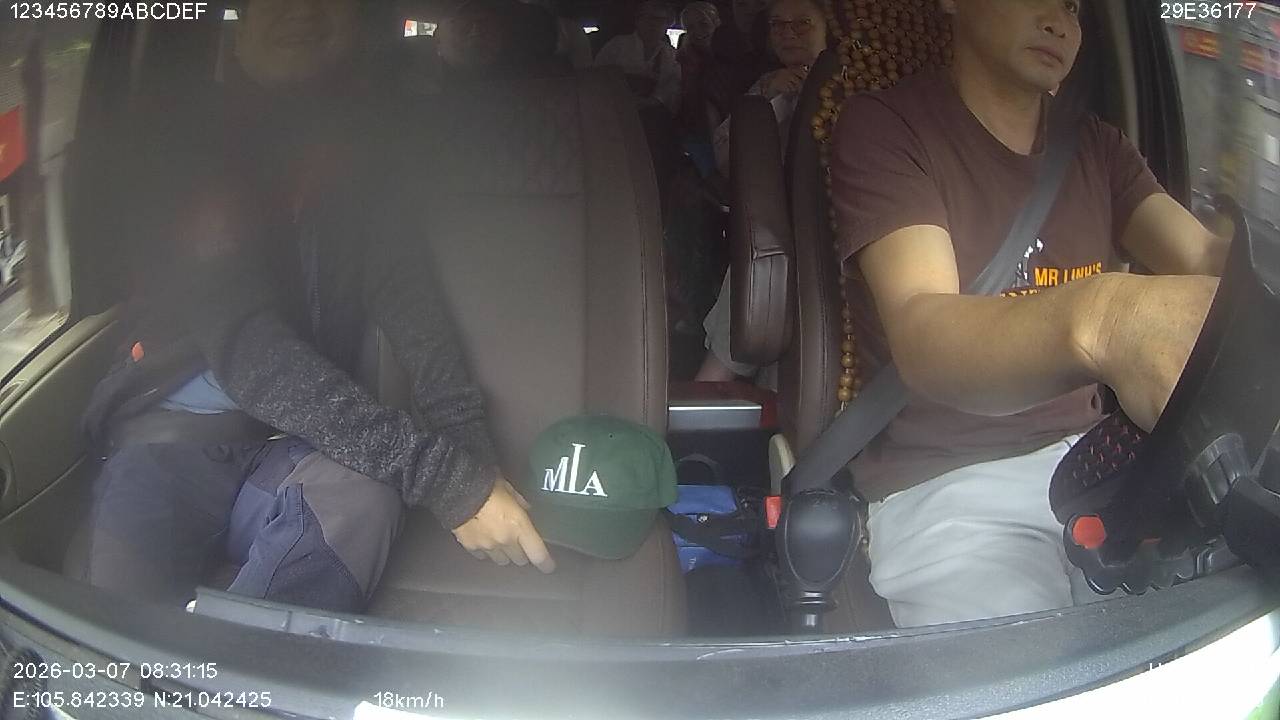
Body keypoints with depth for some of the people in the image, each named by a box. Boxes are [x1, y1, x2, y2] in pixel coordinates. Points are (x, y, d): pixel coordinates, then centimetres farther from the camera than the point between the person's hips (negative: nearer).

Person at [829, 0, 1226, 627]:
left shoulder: (1097, 147, 15)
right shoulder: (884, 127, -6)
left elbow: (1209, 260, -3)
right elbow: (922, 341, -23)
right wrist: (1098, 319, -44)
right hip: (941, 476, -5)